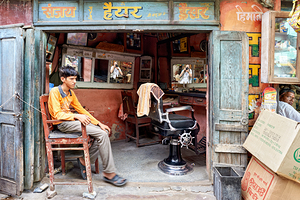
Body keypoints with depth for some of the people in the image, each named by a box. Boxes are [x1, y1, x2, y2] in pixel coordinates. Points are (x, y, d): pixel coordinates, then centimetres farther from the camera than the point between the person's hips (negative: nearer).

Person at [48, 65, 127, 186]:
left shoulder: (71, 93, 14)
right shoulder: (55, 92, -9)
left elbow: (81, 110, 13)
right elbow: (57, 114, -17)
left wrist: (99, 123, 5)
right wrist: (77, 116, -32)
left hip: (71, 120, 8)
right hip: (63, 124, -8)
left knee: (104, 132, -11)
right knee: (102, 134, -22)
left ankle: (85, 161, 1)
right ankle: (109, 173, -14)